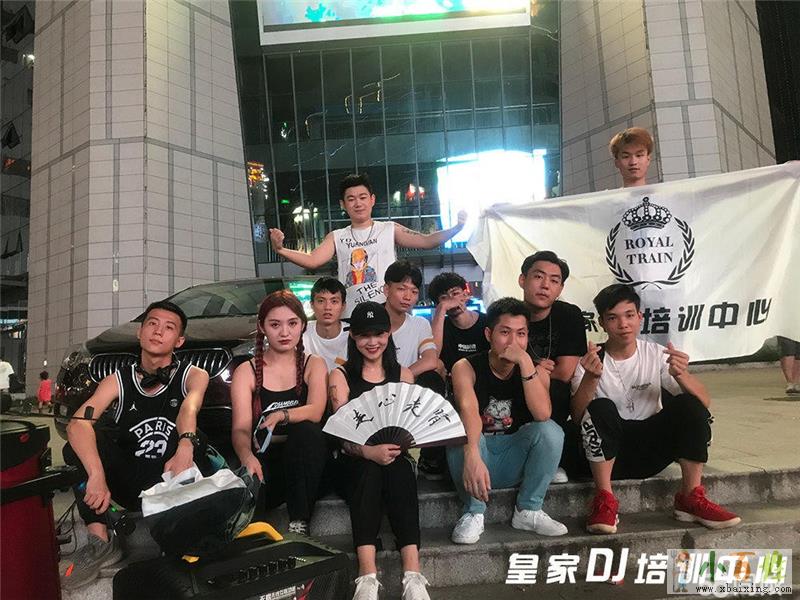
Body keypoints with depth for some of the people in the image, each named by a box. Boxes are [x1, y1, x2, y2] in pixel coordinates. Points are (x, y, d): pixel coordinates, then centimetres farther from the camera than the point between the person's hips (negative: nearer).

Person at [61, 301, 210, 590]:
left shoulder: (193, 376, -3)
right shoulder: (117, 381, 1)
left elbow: (189, 408, -26)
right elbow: (77, 423, -17)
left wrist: (186, 445, -49)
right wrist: (96, 475, -35)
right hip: (126, 480, 2)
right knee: (81, 440, -19)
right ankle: (100, 541, -18)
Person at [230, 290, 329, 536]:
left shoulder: (314, 364, 8)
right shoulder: (246, 371, 7)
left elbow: (315, 412, -11)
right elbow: (240, 428, -7)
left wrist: (280, 416, -33)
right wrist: (247, 456, -31)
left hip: (303, 465, 2)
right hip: (264, 461, -1)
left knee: (306, 430, -34)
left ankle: (299, 523, -28)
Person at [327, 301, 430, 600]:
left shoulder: (403, 375, 11)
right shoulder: (340, 376, 4)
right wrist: (370, 451, -28)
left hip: (396, 456, 1)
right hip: (355, 461, -1)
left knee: (400, 469, -31)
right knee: (370, 469, -33)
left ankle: (413, 574, -37)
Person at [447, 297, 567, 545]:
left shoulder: (535, 370, -5)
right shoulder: (466, 367, -14)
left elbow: (542, 415, -25)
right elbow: (468, 410, -34)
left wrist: (525, 362, -29)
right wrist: (472, 456, -51)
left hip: (514, 461, 3)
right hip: (476, 459, -2)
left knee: (551, 431, -24)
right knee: (462, 434, -34)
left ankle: (528, 511, -6)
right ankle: (473, 513, -14)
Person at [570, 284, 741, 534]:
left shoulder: (656, 354, -1)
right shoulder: (590, 361, -8)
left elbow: (704, 403, -7)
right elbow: (577, 416, -20)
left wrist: (681, 375, -28)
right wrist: (591, 377, -37)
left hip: (650, 448, 3)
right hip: (605, 452, -3)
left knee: (688, 405, -20)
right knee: (601, 408, -32)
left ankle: (691, 498, -10)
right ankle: (605, 501, -22)